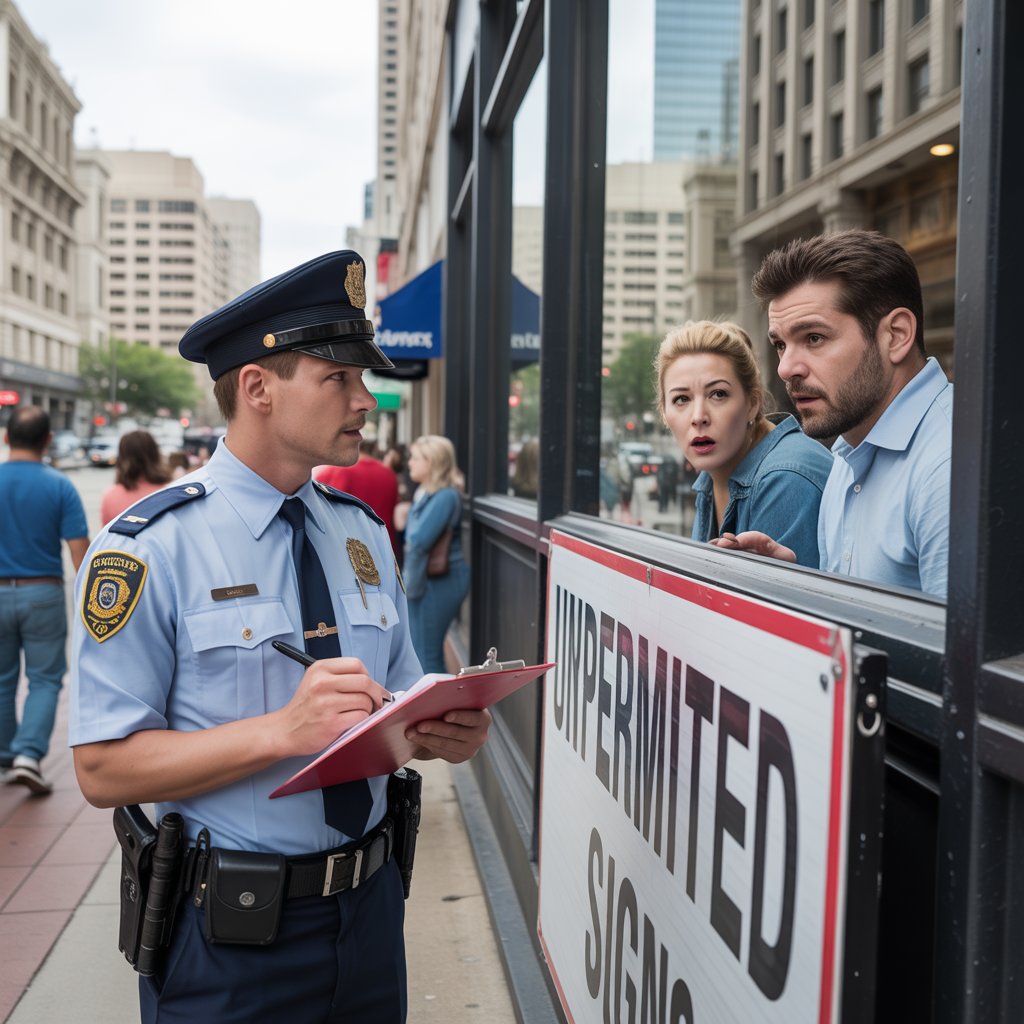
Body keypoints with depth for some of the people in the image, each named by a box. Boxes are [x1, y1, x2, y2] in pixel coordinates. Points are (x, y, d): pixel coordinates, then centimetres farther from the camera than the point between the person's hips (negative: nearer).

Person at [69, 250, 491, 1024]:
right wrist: (283, 731, -29)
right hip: (230, 932, -5)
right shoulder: (151, 548, -14)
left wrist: (445, 732, -11)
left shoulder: (363, 532, 6)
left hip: (368, 904, 6)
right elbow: (105, 768, -17)